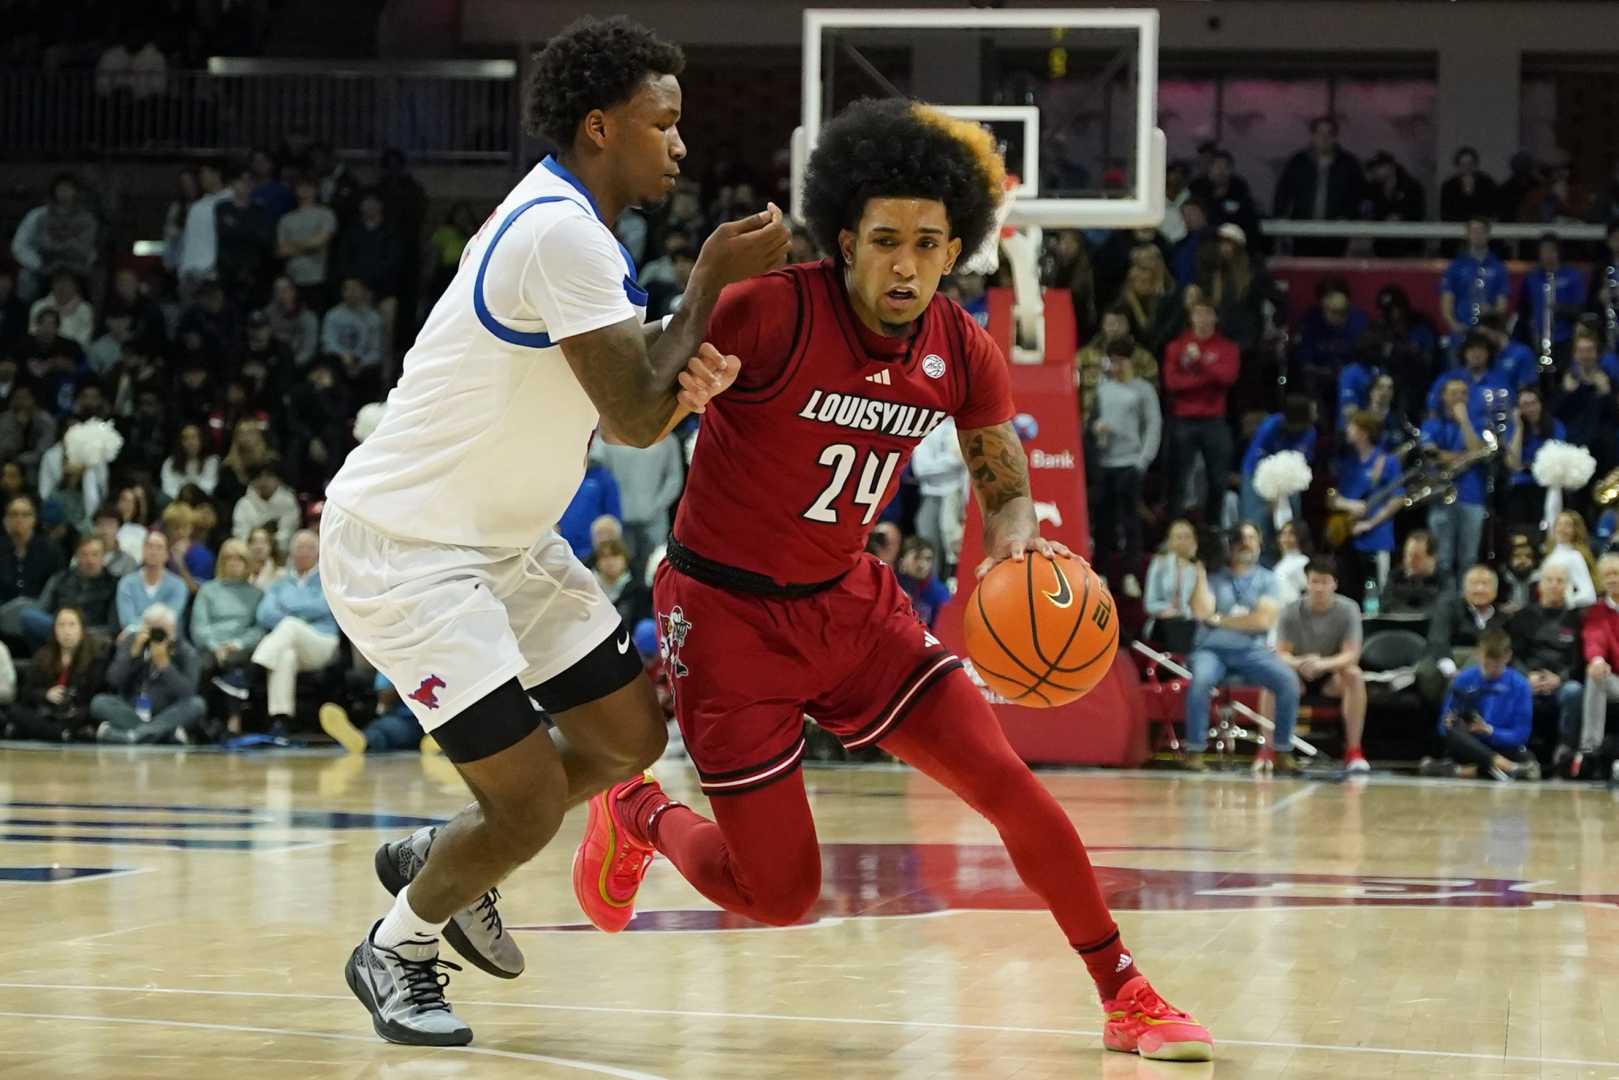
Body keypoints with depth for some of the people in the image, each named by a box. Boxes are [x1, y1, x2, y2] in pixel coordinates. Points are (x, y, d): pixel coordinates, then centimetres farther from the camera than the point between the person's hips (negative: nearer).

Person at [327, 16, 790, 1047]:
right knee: (530, 805, -10)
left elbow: (634, 412, 10)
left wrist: (694, 377, -12)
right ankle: (397, 949, 16)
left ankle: (440, 856, 32)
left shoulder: (566, 222, 9)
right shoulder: (562, 234, -24)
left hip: (502, 535, 10)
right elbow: (638, 419, -22)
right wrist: (713, 278, -15)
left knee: (632, 736, 12)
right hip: (401, 544, -10)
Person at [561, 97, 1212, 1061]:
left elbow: (1008, 489, 7)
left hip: (849, 601, 5)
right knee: (781, 896, -3)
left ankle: (1127, 998, 7)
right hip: (728, 611, -5)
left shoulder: (962, 355, -7)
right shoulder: (772, 312, -24)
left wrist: (1016, 539, -18)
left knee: (1010, 786, -8)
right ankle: (639, 816, 29)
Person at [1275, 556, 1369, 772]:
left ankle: (1354, 751, -29)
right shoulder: (1290, 612, -12)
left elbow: (1351, 654, -21)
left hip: (1332, 676, 0)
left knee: (1354, 675, -33)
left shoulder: (1348, 610, -13)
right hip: (1299, 675, 0)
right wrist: (1299, 663, -40)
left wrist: (1323, 664, -43)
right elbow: (1281, 653, -15)